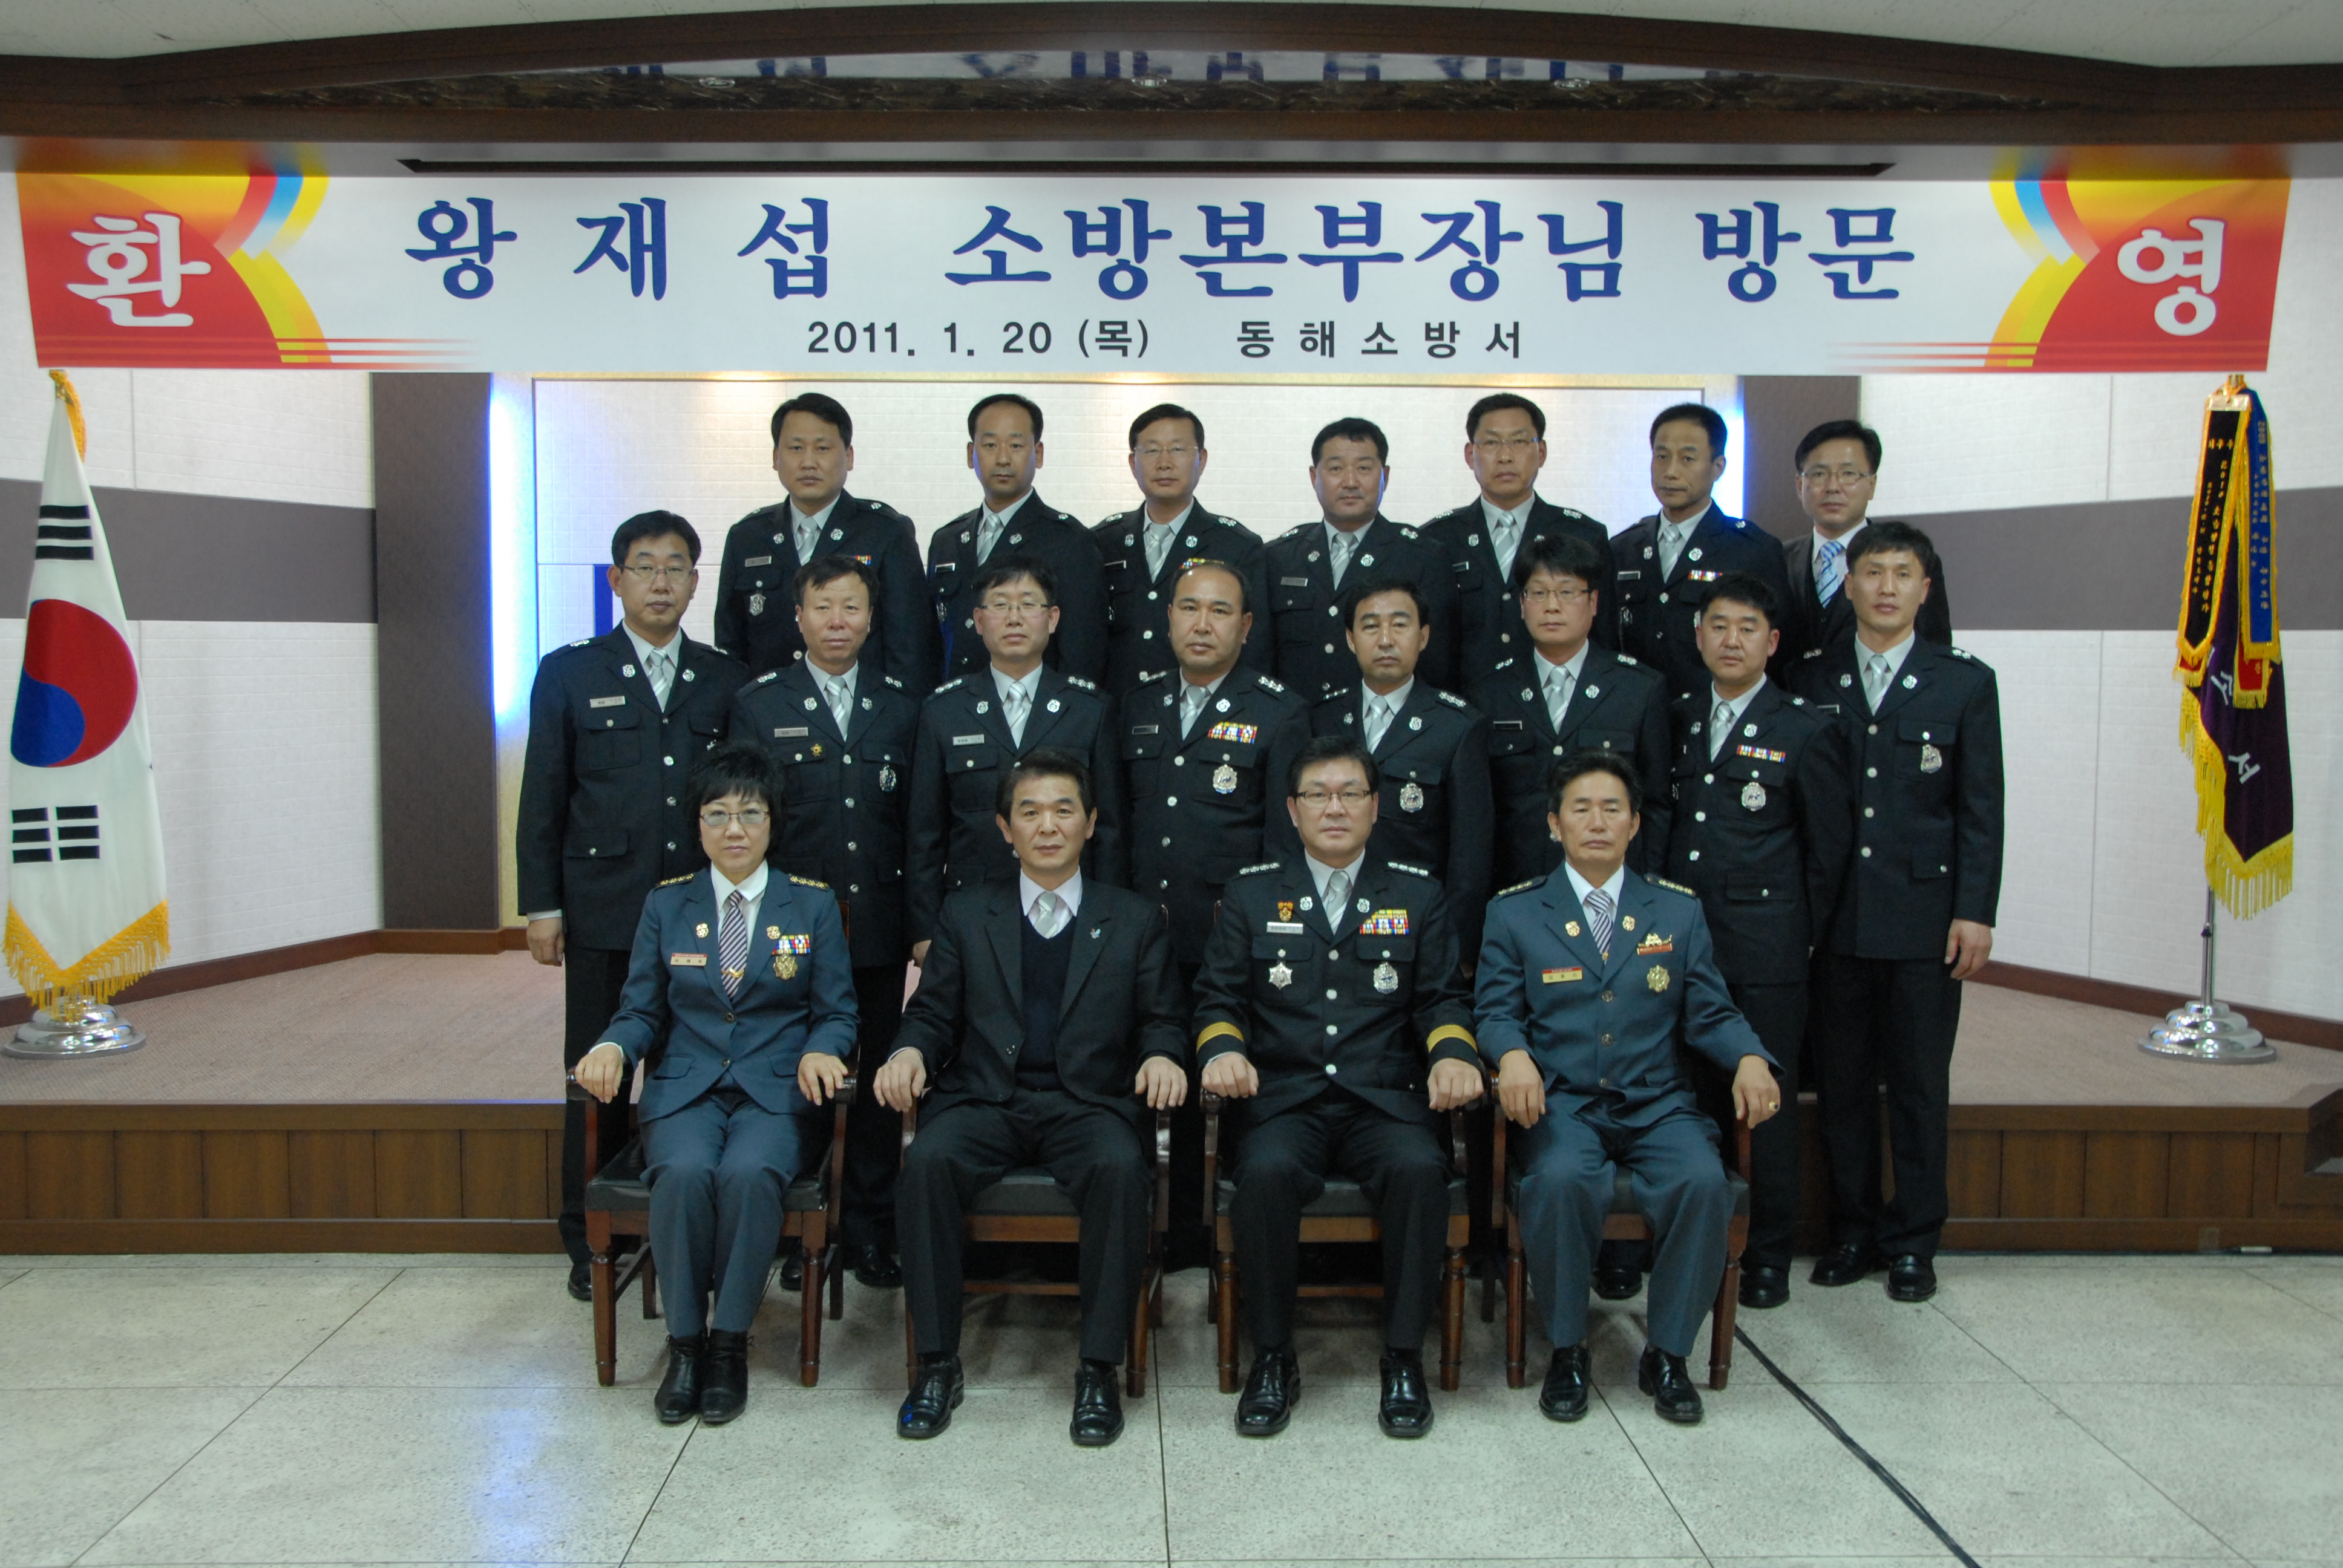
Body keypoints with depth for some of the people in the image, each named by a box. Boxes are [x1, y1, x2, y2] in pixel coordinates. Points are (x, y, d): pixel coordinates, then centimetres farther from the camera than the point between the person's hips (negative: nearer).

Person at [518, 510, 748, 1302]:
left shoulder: (726, 680, 8)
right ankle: (591, 1244, 18)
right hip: (603, 911, -1)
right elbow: (542, 798, 4)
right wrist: (542, 905, -1)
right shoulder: (570, 673, 5)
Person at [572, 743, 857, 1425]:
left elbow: (837, 1012, 8)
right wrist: (612, 1046, -10)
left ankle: (729, 1342, -16)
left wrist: (820, 1051, -14)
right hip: (685, 1089, 1)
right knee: (684, 1173, -32)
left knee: (749, 1174, -33)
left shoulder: (812, 903, 9)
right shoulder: (666, 904, 13)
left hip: (776, 1093, -1)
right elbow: (643, 1011, 12)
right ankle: (684, 1340, -14)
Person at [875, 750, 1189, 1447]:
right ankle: (937, 1363, -17)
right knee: (928, 1161, -30)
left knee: (1121, 1170, -33)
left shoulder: (1137, 919, 15)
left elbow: (1160, 1019, 11)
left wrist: (1162, 1055, -12)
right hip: (984, 1098, 1)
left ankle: (1098, 1369, -20)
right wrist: (911, 1051, -10)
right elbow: (934, 1011, 13)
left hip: (1089, 1103, -1)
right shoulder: (966, 913, 17)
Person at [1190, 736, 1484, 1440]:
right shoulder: (1250, 895, 15)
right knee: (1267, 1171, -33)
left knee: (1420, 1168, -32)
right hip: (1285, 1101, 0)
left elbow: (1443, 998, 13)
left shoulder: (1418, 897, 16)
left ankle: (1404, 1358, -13)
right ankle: (1273, 1358, -13)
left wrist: (1452, 1051, -9)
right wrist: (1223, 1047, -11)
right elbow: (1217, 995, 10)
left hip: (1385, 1103, 1)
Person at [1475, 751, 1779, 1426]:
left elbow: (1709, 1012, 10)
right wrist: (1512, 1054, -20)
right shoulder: (1514, 912, 10)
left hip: (1657, 1104, 2)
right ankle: (1567, 1350, -9)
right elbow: (1495, 1010, 3)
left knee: (1703, 1181, -29)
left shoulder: (1679, 911, 15)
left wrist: (1750, 1057, -12)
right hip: (1560, 1103, -2)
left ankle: (1667, 1353, -6)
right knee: (1561, 1180, -34)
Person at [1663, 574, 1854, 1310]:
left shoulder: (1808, 731, -1)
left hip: (1765, 952, -3)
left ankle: (1768, 1254, 16)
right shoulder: (1677, 719, 10)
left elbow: (1829, 848, 2)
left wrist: (1799, 936, 2)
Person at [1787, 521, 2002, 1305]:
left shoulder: (1965, 682, 3)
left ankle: (1913, 1240, 19)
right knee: (1842, 1079, 8)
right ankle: (1853, 1230, 22)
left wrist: (1975, 911, -6)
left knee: (1920, 1084, 6)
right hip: (1834, 914, 1)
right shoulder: (1810, 678, 5)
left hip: (1925, 915, -1)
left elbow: (1981, 810, 1)